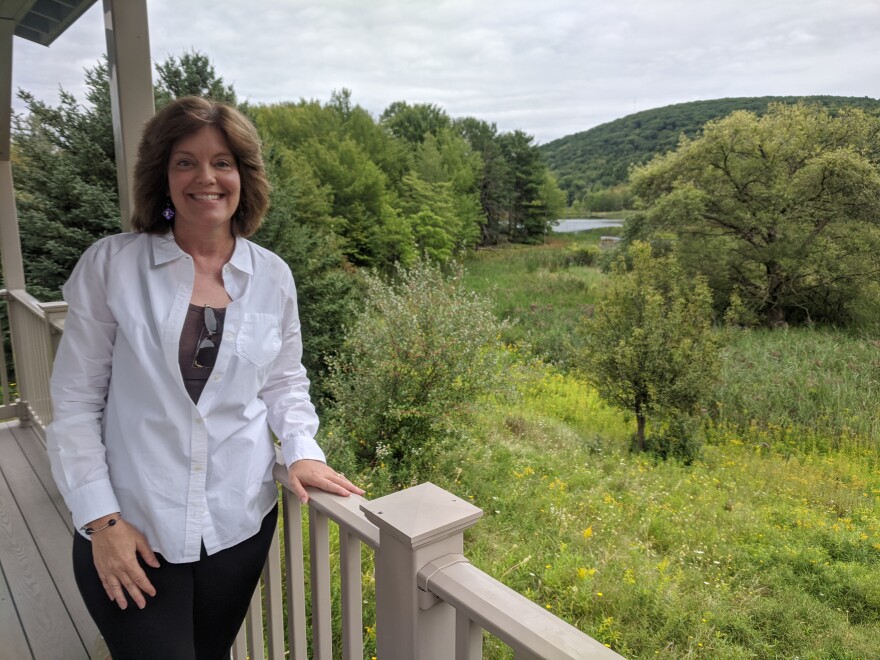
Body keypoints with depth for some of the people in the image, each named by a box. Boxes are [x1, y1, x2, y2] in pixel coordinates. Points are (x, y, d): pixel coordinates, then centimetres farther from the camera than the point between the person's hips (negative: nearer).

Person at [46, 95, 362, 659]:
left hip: (240, 525, 3)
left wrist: (302, 449, -7)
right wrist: (100, 518, -9)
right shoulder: (109, 265, -7)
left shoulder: (272, 277, 0)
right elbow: (75, 402, -5)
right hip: (131, 533, -2)